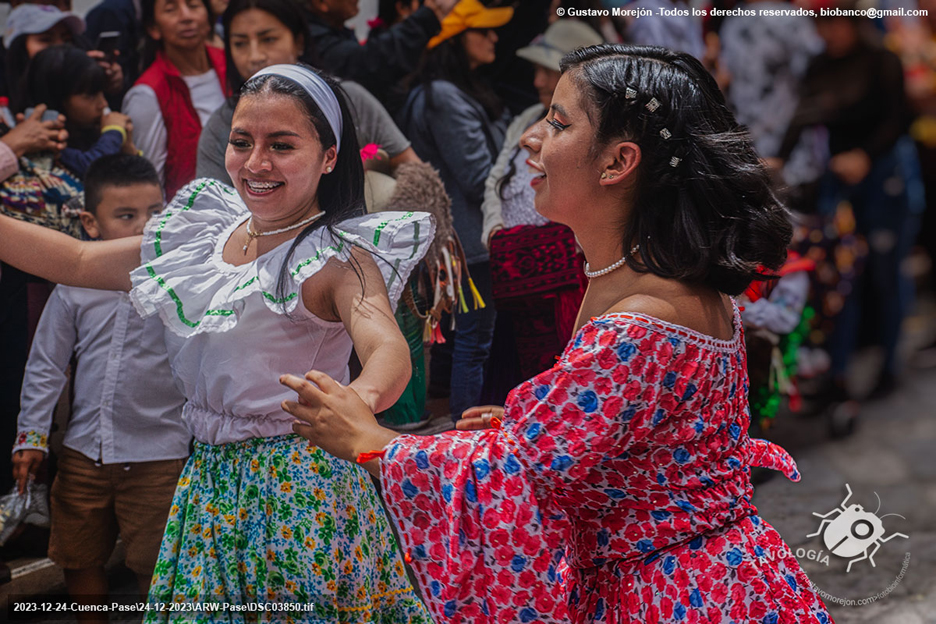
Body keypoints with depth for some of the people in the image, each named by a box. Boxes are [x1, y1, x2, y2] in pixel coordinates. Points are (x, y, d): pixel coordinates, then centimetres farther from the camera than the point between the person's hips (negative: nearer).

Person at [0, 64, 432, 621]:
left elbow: (391, 350, -32)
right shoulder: (203, 237, 7)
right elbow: (77, 262, 15)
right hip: (210, 482, 6)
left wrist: (359, 398, -54)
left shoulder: (338, 258, -14)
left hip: (300, 490, -6)